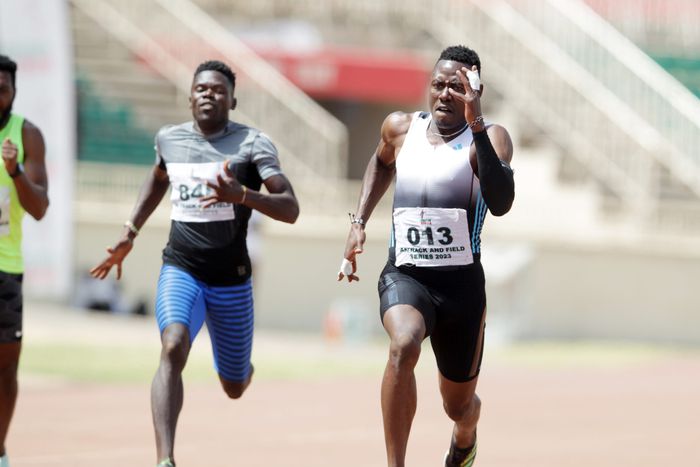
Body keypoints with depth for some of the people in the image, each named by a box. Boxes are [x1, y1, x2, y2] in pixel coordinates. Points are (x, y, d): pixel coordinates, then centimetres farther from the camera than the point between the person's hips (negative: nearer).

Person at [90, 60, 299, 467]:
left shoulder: (253, 144, -9)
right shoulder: (169, 139, 4)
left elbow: (290, 210, -16)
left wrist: (241, 195, -32)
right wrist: (130, 233, 23)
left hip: (231, 280, -1)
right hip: (181, 270, 1)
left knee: (234, 388, 13)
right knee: (173, 348, -30)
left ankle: (241, 369, 55)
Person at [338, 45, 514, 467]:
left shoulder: (489, 138, -9)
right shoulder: (401, 128, 4)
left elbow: (500, 203, -29)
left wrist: (476, 125, -33)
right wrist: (359, 222, 20)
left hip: (462, 285, -1)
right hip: (404, 276, 1)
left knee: (459, 405, 15)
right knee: (404, 345, -35)